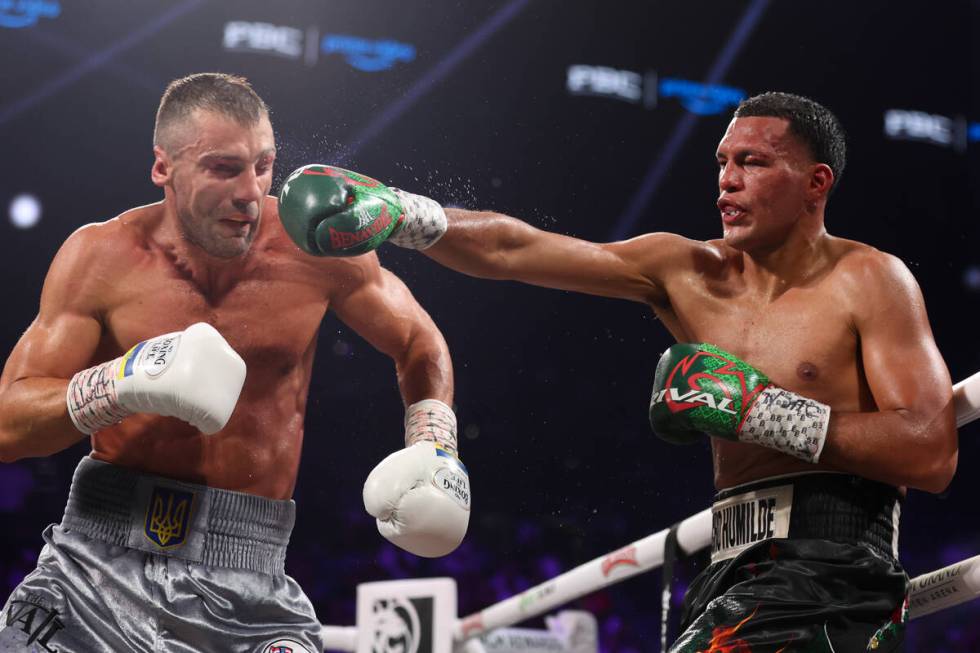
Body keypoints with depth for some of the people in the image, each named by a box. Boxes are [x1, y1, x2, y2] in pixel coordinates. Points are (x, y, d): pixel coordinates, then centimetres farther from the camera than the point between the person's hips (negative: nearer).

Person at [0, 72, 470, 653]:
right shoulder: (103, 257, -5)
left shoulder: (315, 247, -3)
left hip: (247, 578, 0)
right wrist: (124, 382, -22)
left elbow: (420, 345, 15)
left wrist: (435, 448, 0)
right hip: (104, 554, 0)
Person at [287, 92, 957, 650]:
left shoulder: (866, 280, -2)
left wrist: (758, 408, -15)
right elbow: (511, 251, 7)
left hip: (828, 575, -7)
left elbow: (932, 455, -12)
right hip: (734, 575, 7)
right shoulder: (689, 272, 13)